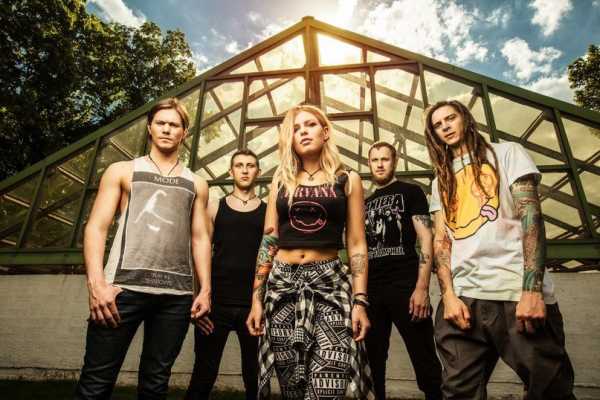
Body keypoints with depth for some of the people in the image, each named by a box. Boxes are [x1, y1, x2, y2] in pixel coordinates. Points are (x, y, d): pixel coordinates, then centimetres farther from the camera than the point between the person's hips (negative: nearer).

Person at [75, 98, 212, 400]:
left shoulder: (196, 184, 16)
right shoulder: (122, 171, 12)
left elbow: (200, 238, 13)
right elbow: (96, 227, 4)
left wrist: (206, 289, 3)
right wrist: (96, 282, -10)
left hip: (177, 295, 2)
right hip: (123, 288, -1)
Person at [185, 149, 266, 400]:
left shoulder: (269, 211, 7)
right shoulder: (215, 208, 9)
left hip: (255, 305, 0)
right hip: (217, 304, 0)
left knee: (255, 379, 11)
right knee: (203, 378, 8)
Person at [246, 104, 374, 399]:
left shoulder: (347, 180, 5)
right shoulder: (281, 180, 11)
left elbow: (356, 245, 2)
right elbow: (268, 241, 9)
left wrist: (360, 301, -6)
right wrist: (256, 298, 4)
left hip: (330, 283, -2)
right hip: (283, 284, 2)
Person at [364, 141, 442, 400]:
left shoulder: (410, 192, 5)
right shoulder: (365, 203, 17)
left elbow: (426, 239, -5)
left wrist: (422, 288, -15)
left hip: (405, 287, -4)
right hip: (371, 291, 5)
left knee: (425, 361, 0)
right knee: (373, 360, 12)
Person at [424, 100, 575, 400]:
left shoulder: (506, 153, 8)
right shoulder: (440, 181, 18)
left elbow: (530, 214, -5)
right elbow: (441, 240, 10)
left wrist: (532, 289, -16)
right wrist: (449, 295, -6)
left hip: (517, 293, -3)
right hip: (462, 297, 3)